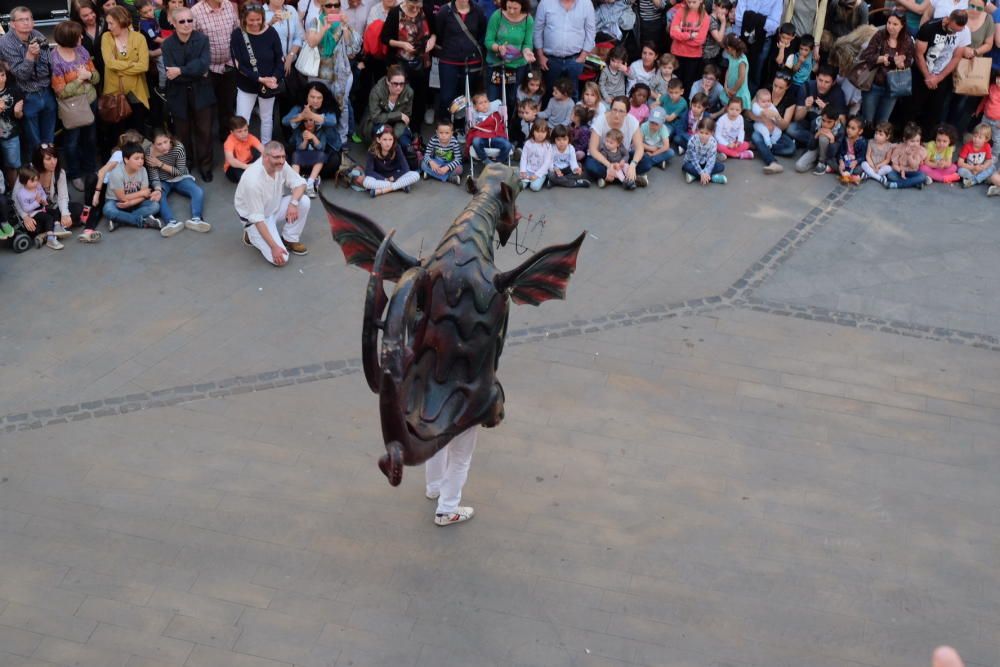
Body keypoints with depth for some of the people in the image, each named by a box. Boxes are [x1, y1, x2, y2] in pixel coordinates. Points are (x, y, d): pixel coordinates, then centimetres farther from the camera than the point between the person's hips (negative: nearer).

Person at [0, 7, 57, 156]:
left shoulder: (38, 36, -3)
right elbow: (21, 75, -21)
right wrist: (30, 55, -32)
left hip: (47, 93, 4)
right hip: (28, 97, -4)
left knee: (49, 139, 17)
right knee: (33, 143, 9)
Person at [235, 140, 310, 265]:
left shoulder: (279, 164, -17)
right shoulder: (253, 180, -36)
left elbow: (300, 183, -7)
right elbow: (257, 218, -31)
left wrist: (293, 203, -28)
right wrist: (274, 247, -31)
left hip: (274, 207, 7)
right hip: (254, 218, -7)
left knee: (303, 201, -17)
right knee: (281, 258, -19)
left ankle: (289, 240, 4)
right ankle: (252, 235, 9)